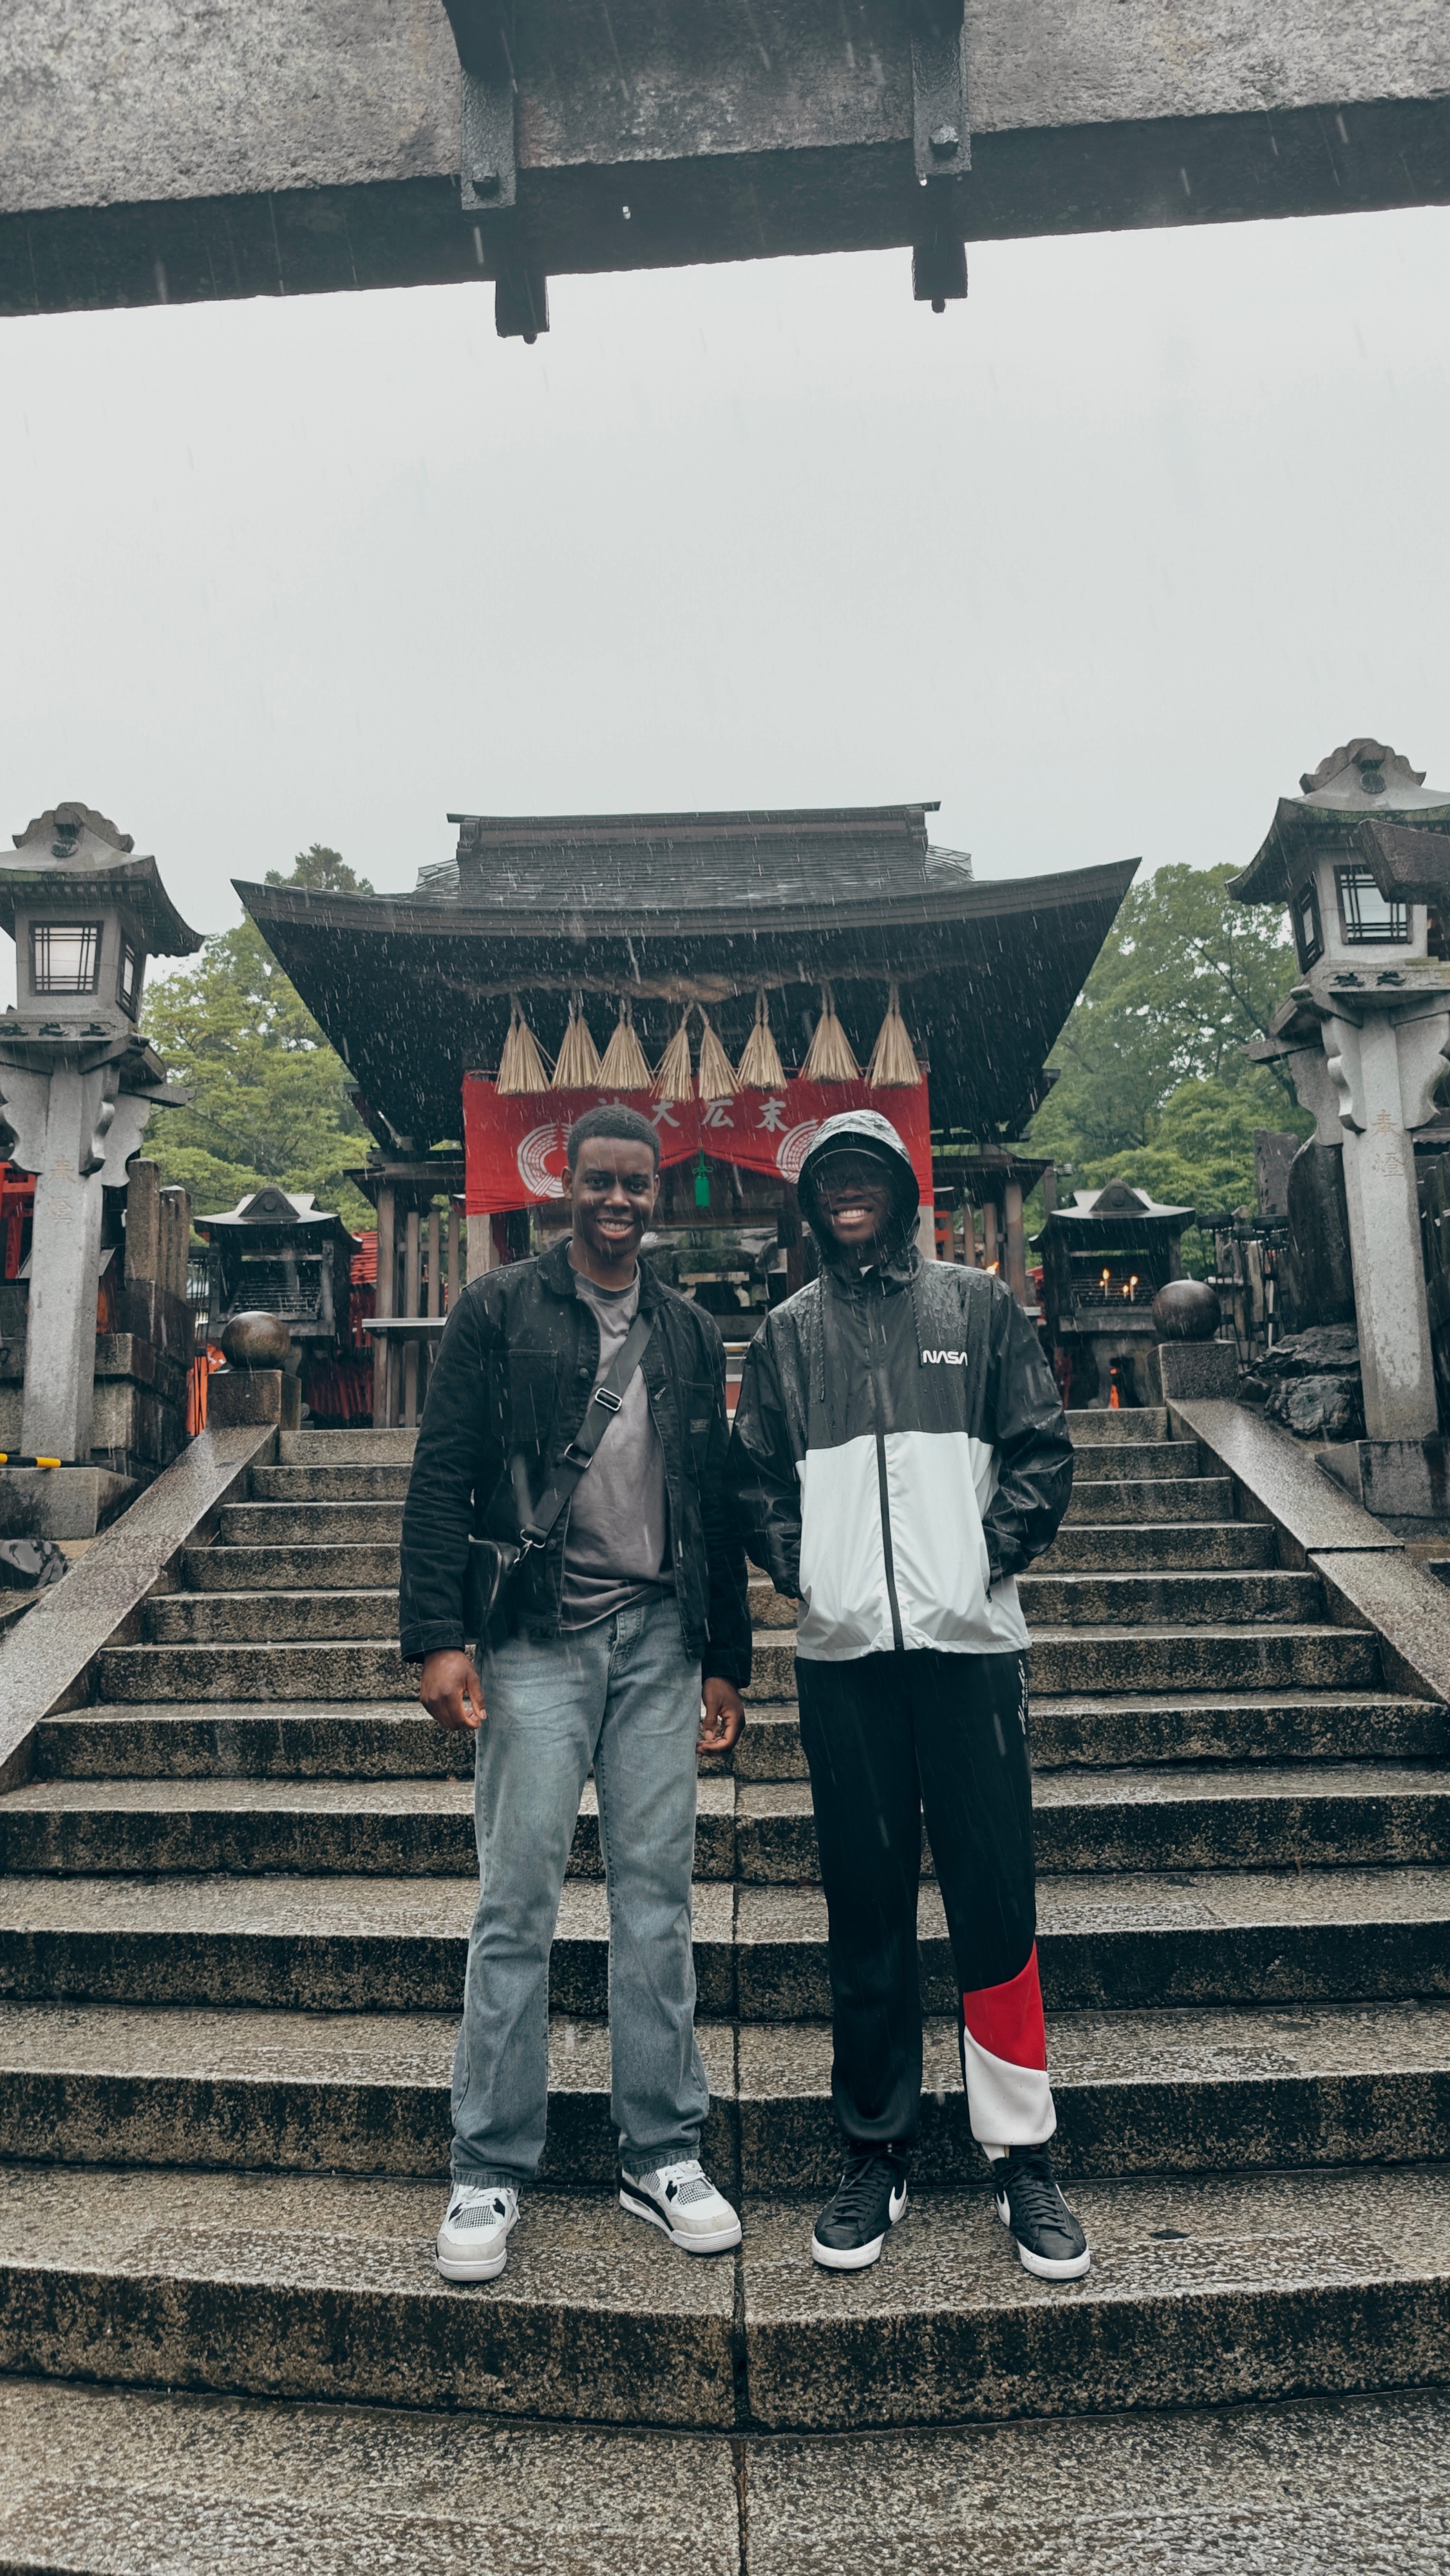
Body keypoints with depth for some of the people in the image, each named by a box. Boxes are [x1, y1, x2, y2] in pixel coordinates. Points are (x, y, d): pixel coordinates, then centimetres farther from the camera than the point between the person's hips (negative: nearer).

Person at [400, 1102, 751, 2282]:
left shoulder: (691, 1331, 13)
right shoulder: (499, 1310, 2)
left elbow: (715, 1505, 15)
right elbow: (440, 1479, -3)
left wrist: (729, 1658, 12)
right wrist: (438, 1638, -11)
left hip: (659, 1638, 3)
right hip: (538, 1639, -3)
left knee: (657, 1897, 8)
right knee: (518, 1902, 1)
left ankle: (663, 2154, 22)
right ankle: (491, 2172, 17)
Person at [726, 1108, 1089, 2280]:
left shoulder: (979, 1305, 8)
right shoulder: (787, 1331, 11)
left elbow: (1042, 1449, 5)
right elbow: (753, 1473, 13)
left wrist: (991, 1554, -5)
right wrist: (799, 1568, 0)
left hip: (970, 1639, -1)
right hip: (842, 1651, 1)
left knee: (996, 1896, 2)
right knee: (865, 1905, 9)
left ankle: (1023, 2153, 18)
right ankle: (877, 2149, 23)